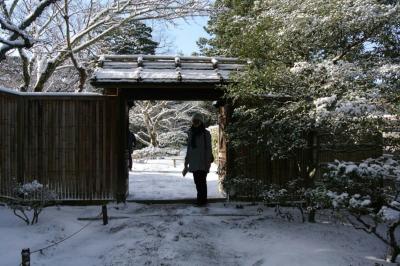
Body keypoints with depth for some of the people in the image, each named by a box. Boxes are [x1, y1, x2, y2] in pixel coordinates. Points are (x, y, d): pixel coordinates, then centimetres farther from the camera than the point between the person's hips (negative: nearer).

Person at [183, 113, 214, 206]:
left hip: (202, 163, -5)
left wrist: (208, 162, -11)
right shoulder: (191, 133, 12)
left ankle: (202, 200, 1)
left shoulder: (206, 133, -2)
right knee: (197, 182, 7)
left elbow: (208, 149, -4)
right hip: (193, 163, 5)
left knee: (201, 181, -7)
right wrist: (186, 164, 14)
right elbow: (188, 150, 15)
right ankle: (201, 200, 17)